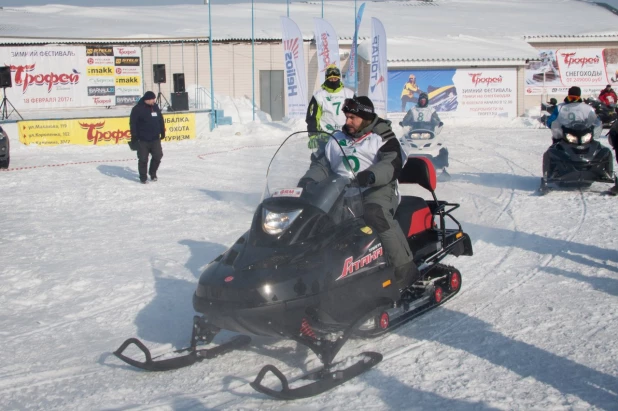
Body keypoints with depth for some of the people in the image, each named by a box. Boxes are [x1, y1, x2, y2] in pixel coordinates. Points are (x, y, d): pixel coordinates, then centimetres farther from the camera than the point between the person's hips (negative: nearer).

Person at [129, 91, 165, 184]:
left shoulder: (155, 107, 8)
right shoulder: (138, 109, -11)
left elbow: (161, 120, 19)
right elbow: (133, 123, -11)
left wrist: (162, 132, 20)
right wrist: (134, 137, -14)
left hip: (155, 139, 5)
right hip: (142, 140, -5)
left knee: (158, 156, 5)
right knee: (143, 159, 0)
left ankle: (153, 173, 26)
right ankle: (143, 177, 13)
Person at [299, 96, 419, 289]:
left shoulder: (382, 138, 4)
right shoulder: (337, 140, 22)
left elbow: (393, 164, -13)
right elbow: (321, 165, 18)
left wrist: (370, 175, -33)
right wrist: (307, 182, -3)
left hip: (376, 190, -6)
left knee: (376, 215, -38)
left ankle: (406, 273, -34)